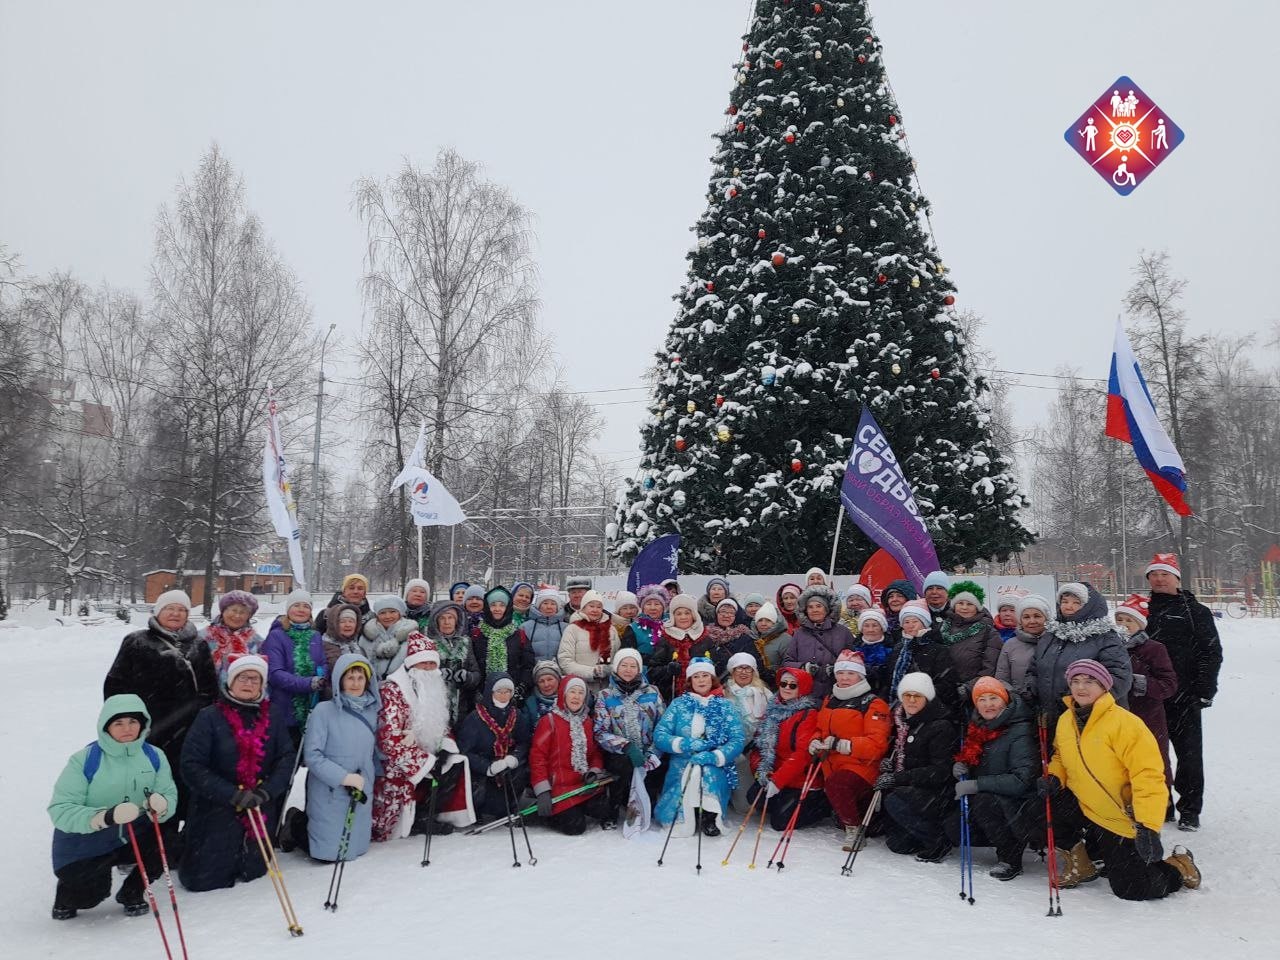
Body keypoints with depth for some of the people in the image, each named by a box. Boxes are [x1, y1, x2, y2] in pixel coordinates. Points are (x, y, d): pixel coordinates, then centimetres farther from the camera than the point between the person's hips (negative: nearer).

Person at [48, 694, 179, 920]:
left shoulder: (154, 756, -6)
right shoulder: (84, 760, -18)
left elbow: (169, 795, -11)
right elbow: (60, 810, -25)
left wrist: (160, 805, -36)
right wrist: (105, 817, -40)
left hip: (133, 838, 4)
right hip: (85, 843, -3)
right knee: (89, 896, -21)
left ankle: (131, 893, 9)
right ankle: (68, 890, 20)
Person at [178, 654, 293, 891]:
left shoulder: (271, 717, 1)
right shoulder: (211, 716, -10)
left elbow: (286, 758, -2)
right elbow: (192, 766, -14)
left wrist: (266, 791, -19)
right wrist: (232, 794, -22)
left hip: (261, 812, 3)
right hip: (216, 809, -3)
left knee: (252, 873, 14)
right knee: (203, 880, 4)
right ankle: (187, 844, 34)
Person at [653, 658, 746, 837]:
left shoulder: (726, 707, 9)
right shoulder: (678, 704, 9)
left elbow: (737, 740, -3)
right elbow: (659, 735, 0)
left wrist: (714, 757, -21)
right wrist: (684, 744, -18)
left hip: (715, 769, 0)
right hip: (681, 767, 0)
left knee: (705, 769, -35)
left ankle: (708, 816, -17)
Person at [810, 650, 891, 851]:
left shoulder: (873, 703, -9)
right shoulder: (829, 701, 14)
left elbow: (877, 744, -16)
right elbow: (820, 730, 23)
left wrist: (842, 745, -25)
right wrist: (816, 742, -1)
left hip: (861, 767, -8)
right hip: (832, 767, 8)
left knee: (835, 784, -34)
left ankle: (854, 828, -15)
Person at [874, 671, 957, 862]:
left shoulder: (941, 727, -14)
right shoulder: (900, 719, 7)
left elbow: (939, 772, -20)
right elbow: (894, 748, 24)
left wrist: (897, 779, -24)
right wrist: (887, 761, 0)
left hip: (935, 791, -6)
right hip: (904, 787, 6)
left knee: (895, 802, -31)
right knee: (897, 844, -9)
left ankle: (939, 843, -14)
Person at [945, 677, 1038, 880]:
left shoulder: (1020, 732, -17)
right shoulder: (976, 727, 5)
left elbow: (1022, 780, -24)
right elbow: (968, 758, 20)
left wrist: (976, 785, -26)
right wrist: (960, 767, -5)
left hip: (1021, 806, -7)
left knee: (983, 801, -33)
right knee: (953, 828, -11)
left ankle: (1010, 859, -13)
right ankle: (1008, 839, 11)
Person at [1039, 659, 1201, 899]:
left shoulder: (1125, 723, -20)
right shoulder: (1065, 720, 1)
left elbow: (1148, 776, -22)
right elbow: (1061, 757, 19)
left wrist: (1148, 827, -28)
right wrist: (1054, 778, -4)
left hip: (1122, 820, -5)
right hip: (1083, 806, 5)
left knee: (1132, 890, -5)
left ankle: (1179, 868, 27)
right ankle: (1079, 857, 9)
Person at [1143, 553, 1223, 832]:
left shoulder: (1195, 612, -1)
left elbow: (1212, 652, -4)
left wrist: (1205, 691, -9)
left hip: (1184, 696, -4)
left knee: (1189, 753, 4)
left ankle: (1189, 810, 15)